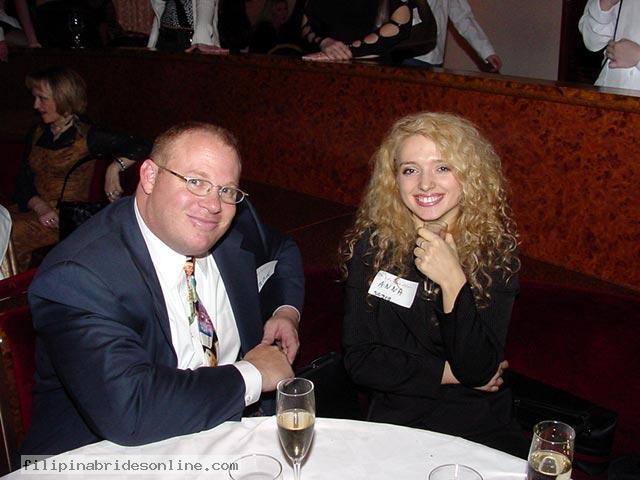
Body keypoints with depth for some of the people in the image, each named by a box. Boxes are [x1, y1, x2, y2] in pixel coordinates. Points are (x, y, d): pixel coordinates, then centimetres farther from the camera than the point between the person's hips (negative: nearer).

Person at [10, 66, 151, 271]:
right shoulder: (36, 134, 14)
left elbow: (142, 147, -10)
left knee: (8, 238, -26)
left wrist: (115, 167, -25)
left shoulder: (87, 135, -4)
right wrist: (40, 207, -11)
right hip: (33, 208, 6)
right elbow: (23, 180, 7)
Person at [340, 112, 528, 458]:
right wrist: (445, 373, -7)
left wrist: (453, 283, -22)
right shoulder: (371, 246, -6)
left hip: (482, 428, 1)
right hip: (396, 421, -1)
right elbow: (358, 359, -5)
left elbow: (479, 369, -12)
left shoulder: (496, 250, -6)